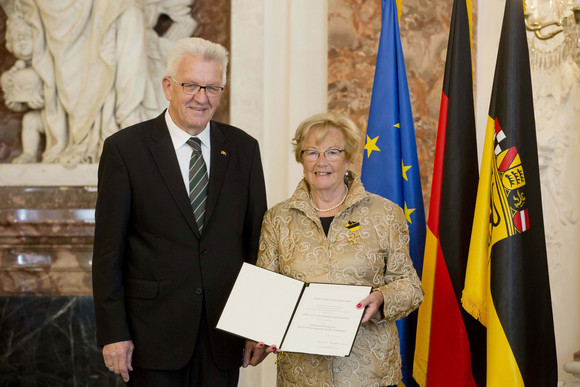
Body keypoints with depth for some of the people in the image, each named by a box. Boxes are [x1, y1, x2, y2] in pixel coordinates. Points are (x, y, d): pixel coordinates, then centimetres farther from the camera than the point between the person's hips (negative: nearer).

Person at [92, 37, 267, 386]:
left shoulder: (243, 148, 6)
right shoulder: (125, 148, -3)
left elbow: (257, 239, 8)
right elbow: (109, 249, -4)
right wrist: (113, 333, -8)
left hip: (224, 330, 3)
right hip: (155, 331, -3)